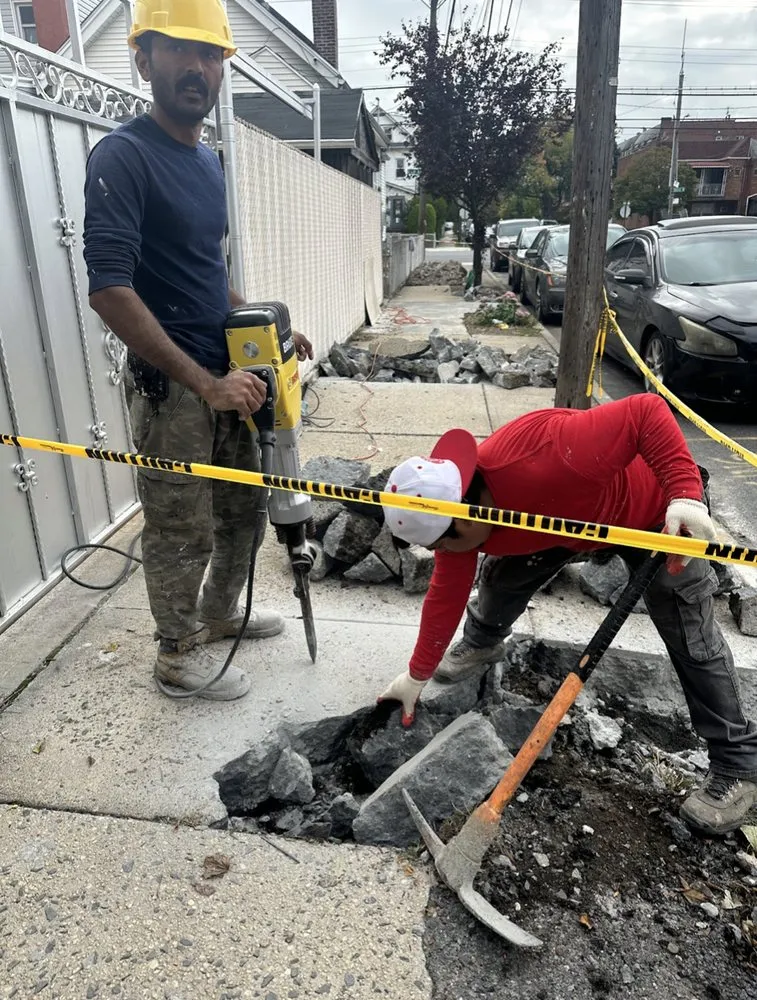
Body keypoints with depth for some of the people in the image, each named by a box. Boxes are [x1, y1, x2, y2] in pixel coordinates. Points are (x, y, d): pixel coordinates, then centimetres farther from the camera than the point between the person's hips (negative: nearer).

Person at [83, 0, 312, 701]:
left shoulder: (208, 161, 13)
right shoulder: (123, 157, -12)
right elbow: (110, 290, -22)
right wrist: (204, 383, -23)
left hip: (225, 377, 8)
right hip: (169, 386, -8)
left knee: (242, 510, 18)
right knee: (182, 532, 5)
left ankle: (220, 614, 41)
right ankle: (179, 654, 27)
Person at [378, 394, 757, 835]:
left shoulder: (540, 460, -45)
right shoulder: (458, 508, -19)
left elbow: (647, 410, -39)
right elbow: (446, 597, -8)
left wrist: (686, 495, -46)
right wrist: (417, 676, -2)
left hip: (659, 510, -5)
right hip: (574, 517, 6)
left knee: (692, 638, -5)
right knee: (503, 576, 4)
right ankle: (482, 643, 37)